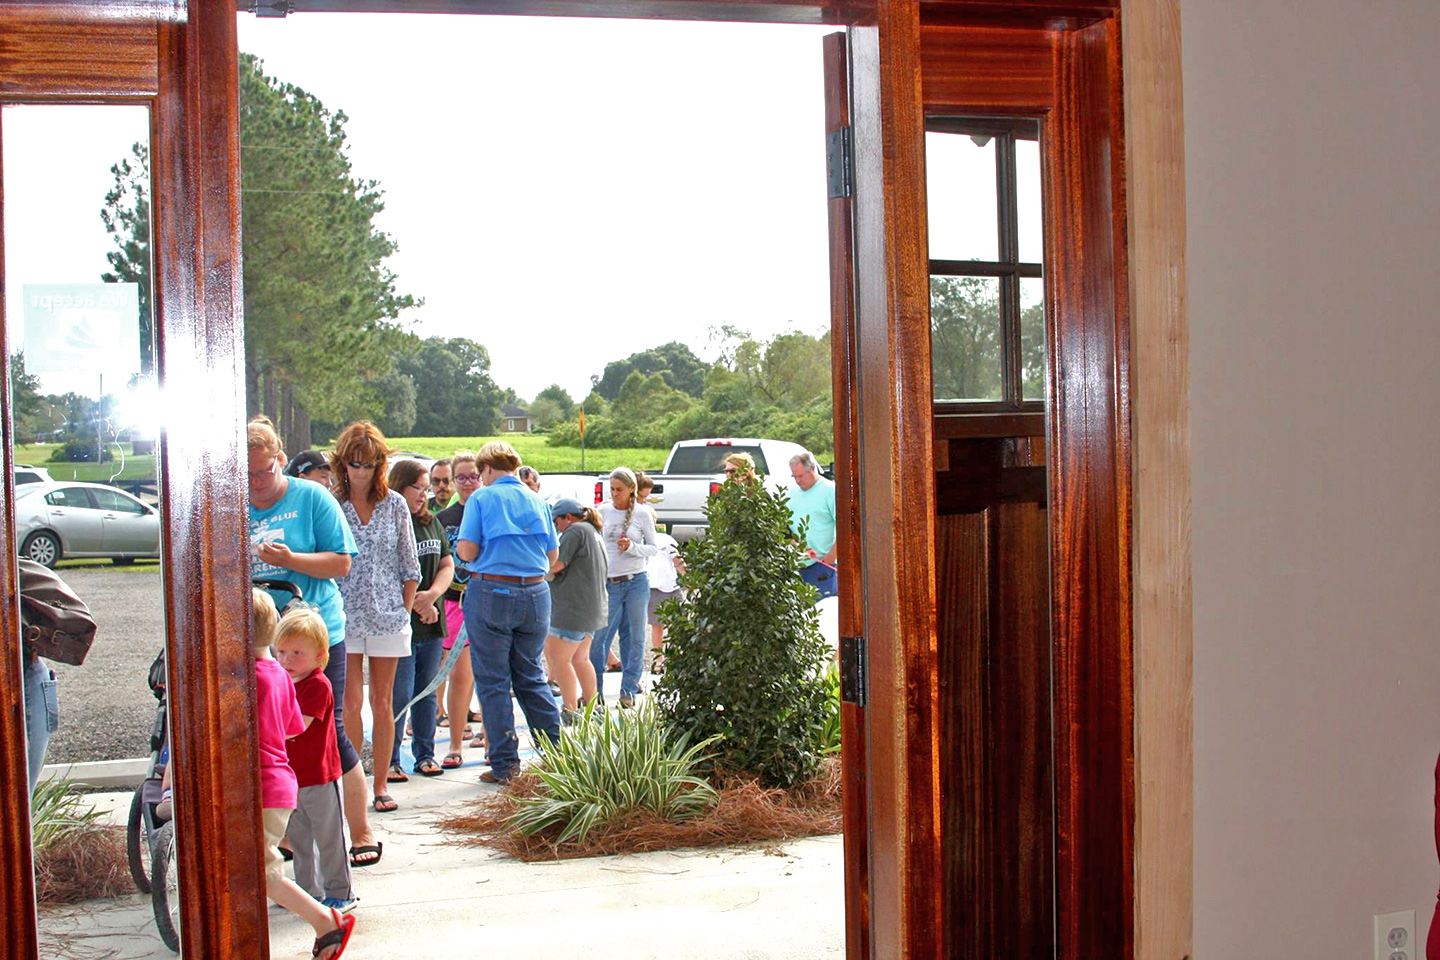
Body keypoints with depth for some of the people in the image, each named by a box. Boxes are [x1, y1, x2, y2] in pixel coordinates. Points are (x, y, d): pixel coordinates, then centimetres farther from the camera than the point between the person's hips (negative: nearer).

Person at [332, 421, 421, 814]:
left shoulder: (394, 505, 5)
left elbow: (410, 566, 9)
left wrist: (405, 609, 3)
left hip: (387, 617, 1)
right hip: (344, 616, -1)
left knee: (382, 703, 6)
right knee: (351, 702, -5)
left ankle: (381, 783, 14)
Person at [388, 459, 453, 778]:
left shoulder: (431, 522, 14)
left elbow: (447, 564, 13)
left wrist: (431, 594, -5)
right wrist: (417, 605, -11)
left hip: (432, 623, 7)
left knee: (427, 692, 12)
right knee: (399, 695, -5)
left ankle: (425, 755, 21)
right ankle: (389, 760, 6)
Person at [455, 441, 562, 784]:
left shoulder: (482, 498, -3)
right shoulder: (536, 500, 9)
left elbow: (467, 552, -9)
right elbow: (553, 555, 11)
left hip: (491, 593, -4)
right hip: (535, 594, 4)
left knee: (493, 681, 4)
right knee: (530, 676, 17)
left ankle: (505, 765, 5)